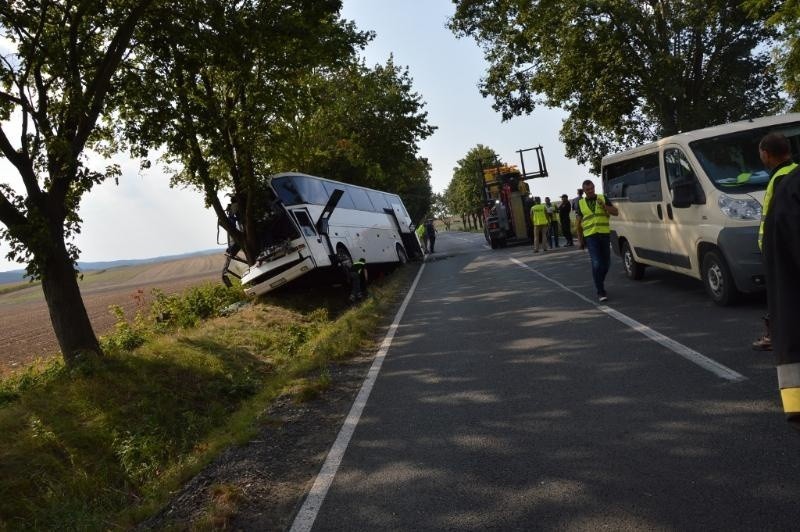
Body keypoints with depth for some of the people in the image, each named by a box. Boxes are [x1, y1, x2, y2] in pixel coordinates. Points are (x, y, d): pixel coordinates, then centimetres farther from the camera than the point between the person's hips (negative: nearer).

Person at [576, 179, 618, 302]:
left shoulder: (603, 199, 7)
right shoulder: (581, 203, 8)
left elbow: (616, 212, 3)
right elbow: (579, 223, 13)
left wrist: (604, 206, -13)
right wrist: (580, 239, 10)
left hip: (605, 234, 2)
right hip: (590, 236, -2)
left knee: (606, 263, 8)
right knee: (596, 264, -11)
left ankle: (599, 283, 33)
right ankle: (600, 291, -8)